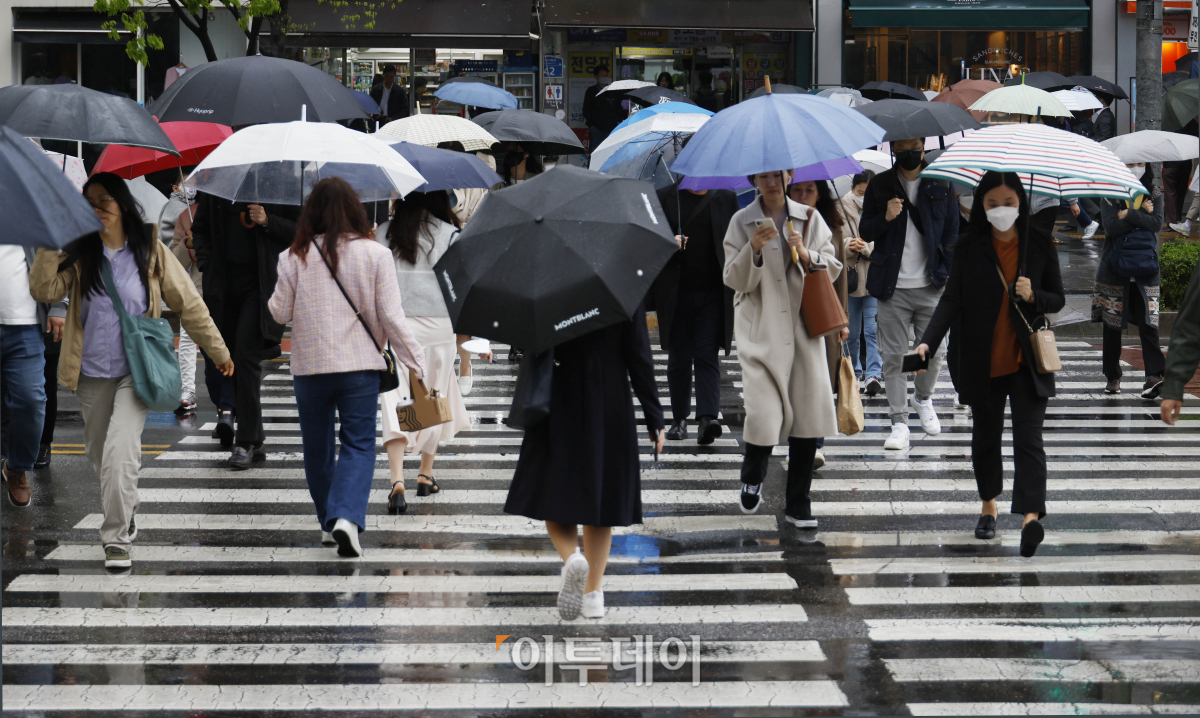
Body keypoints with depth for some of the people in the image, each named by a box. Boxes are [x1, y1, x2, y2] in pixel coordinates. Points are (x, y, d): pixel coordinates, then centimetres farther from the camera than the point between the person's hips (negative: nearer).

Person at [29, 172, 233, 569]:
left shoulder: (151, 253, 0)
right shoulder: (77, 254, 3)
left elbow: (188, 304, 5)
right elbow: (44, 290, -12)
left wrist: (218, 351, 9)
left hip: (137, 371, -3)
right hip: (92, 374, 3)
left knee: (120, 451, -18)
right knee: (100, 454, 15)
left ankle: (117, 538, -12)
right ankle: (125, 511, 42)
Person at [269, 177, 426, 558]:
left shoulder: (296, 257, -3)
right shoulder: (374, 254, -4)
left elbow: (280, 312, 3)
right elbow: (391, 317, -5)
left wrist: (274, 298, 25)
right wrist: (418, 365, -1)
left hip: (310, 366, 1)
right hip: (360, 364, -1)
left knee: (317, 445, 16)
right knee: (359, 444, 2)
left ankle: (329, 522, 25)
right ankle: (346, 517, -19)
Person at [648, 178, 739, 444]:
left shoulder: (725, 199, 9)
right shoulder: (664, 198, 7)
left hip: (713, 294, 0)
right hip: (676, 294, 1)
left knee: (707, 355, -9)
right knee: (678, 358, 7)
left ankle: (708, 417, -17)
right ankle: (679, 418, 18)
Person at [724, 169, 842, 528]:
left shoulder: (809, 218, 8)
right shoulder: (742, 222, 3)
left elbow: (833, 269, 8)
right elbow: (735, 280, -1)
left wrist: (806, 254, -10)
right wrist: (754, 249, -18)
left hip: (804, 328, 2)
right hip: (760, 332, -2)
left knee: (809, 413, -2)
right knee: (763, 414, -12)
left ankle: (798, 504, 10)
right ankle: (752, 478, 20)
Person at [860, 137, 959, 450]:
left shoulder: (940, 184, 6)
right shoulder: (879, 186, 5)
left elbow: (952, 232, 11)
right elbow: (865, 231, 7)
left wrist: (948, 273, 3)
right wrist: (885, 218, -13)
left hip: (931, 286, 1)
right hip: (893, 287, -1)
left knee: (934, 353, 4)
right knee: (894, 357, -2)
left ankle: (923, 399, 33)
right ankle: (899, 422, 5)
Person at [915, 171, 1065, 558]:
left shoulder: (1039, 244, 1)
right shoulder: (969, 247, 0)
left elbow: (1058, 299, 7)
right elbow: (952, 300, -6)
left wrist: (1033, 296, -16)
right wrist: (928, 342, -20)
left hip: (1026, 361, -1)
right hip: (982, 361, 1)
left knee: (1028, 438, -12)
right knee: (986, 435, 15)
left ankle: (1031, 516, -23)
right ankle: (988, 507, 33)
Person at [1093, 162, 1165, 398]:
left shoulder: (1154, 197, 10)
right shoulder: (1110, 197, 4)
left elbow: (1156, 223, -9)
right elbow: (1112, 226, -12)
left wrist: (1128, 214, -13)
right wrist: (1141, 213, -9)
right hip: (1114, 270, 0)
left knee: (1148, 323, -12)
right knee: (1112, 325, 4)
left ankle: (1154, 375, -20)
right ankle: (1112, 377, 14)